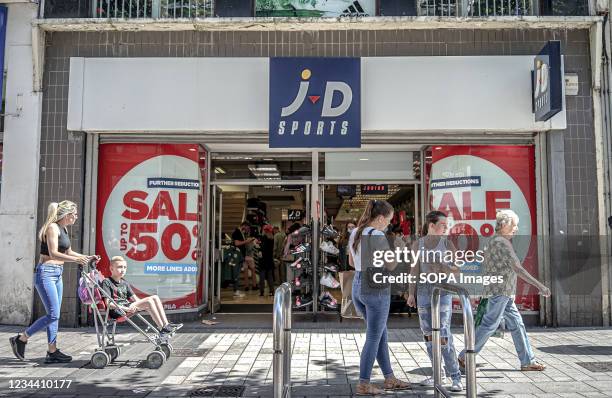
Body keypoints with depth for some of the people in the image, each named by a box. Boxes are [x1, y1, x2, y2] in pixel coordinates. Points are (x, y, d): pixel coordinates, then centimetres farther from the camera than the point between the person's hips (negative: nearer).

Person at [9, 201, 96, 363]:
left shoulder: (63, 229, 15)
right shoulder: (52, 227, -13)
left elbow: (68, 252, 24)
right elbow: (53, 254, -22)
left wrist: (86, 257, 14)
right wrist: (77, 259, -28)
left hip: (57, 274, 9)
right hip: (46, 273, -9)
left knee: (55, 314, 9)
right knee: (53, 315, -10)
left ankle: (52, 351, 13)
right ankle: (21, 339, 7)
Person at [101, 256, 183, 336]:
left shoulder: (124, 283, 21)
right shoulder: (107, 282, -3)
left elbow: (135, 298, 20)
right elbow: (108, 304, -14)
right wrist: (126, 308, -25)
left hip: (127, 306, 8)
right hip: (117, 311, -8)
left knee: (155, 297, -9)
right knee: (148, 301, -26)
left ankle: (166, 324, -16)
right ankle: (162, 329, -26)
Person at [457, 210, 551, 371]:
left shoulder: (494, 241, 15)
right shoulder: (502, 243, -16)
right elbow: (518, 269, -22)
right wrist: (539, 285, -20)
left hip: (504, 293, 10)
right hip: (499, 291, -10)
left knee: (516, 324, 11)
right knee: (489, 325, -5)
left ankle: (527, 361, 16)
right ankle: (465, 356, 2)